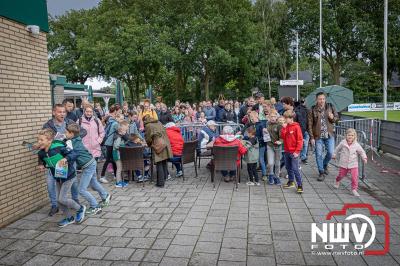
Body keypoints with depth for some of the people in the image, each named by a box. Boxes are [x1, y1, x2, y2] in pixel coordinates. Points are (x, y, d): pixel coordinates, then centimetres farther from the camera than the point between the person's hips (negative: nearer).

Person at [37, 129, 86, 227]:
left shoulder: (58, 147, -26)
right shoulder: (41, 153, -6)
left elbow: (74, 154, -24)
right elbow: (43, 162, 15)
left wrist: (66, 159, -41)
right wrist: (43, 165, -6)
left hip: (68, 176, -7)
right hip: (57, 178, 8)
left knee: (62, 199, -9)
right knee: (59, 199, 11)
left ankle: (80, 208, 16)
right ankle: (69, 218, 31)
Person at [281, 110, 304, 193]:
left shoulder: (296, 127, -10)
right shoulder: (286, 126, 8)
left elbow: (300, 140, -12)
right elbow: (282, 136, 1)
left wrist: (297, 151, -14)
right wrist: (284, 128, -9)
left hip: (294, 152, -7)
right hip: (287, 151, 7)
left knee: (295, 169, -8)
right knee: (288, 167, 15)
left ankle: (300, 186, -2)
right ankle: (291, 182, 30)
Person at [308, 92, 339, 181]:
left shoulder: (330, 107, 1)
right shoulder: (313, 110, -5)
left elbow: (337, 118, 11)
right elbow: (310, 124, -4)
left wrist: (332, 118, -14)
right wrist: (311, 137, -8)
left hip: (329, 135, 2)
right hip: (318, 136, -1)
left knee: (330, 153, 0)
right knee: (319, 155, 1)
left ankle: (325, 165, 32)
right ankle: (321, 173, 16)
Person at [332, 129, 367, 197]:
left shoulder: (356, 145, -7)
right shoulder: (342, 143, -7)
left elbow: (362, 152, 2)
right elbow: (337, 149, 8)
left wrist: (364, 158, -12)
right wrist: (334, 155, 15)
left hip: (353, 164, 0)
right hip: (343, 163, 0)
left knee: (355, 176, -8)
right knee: (342, 174, 14)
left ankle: (354, 189, 6)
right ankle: (337, 181, 48)